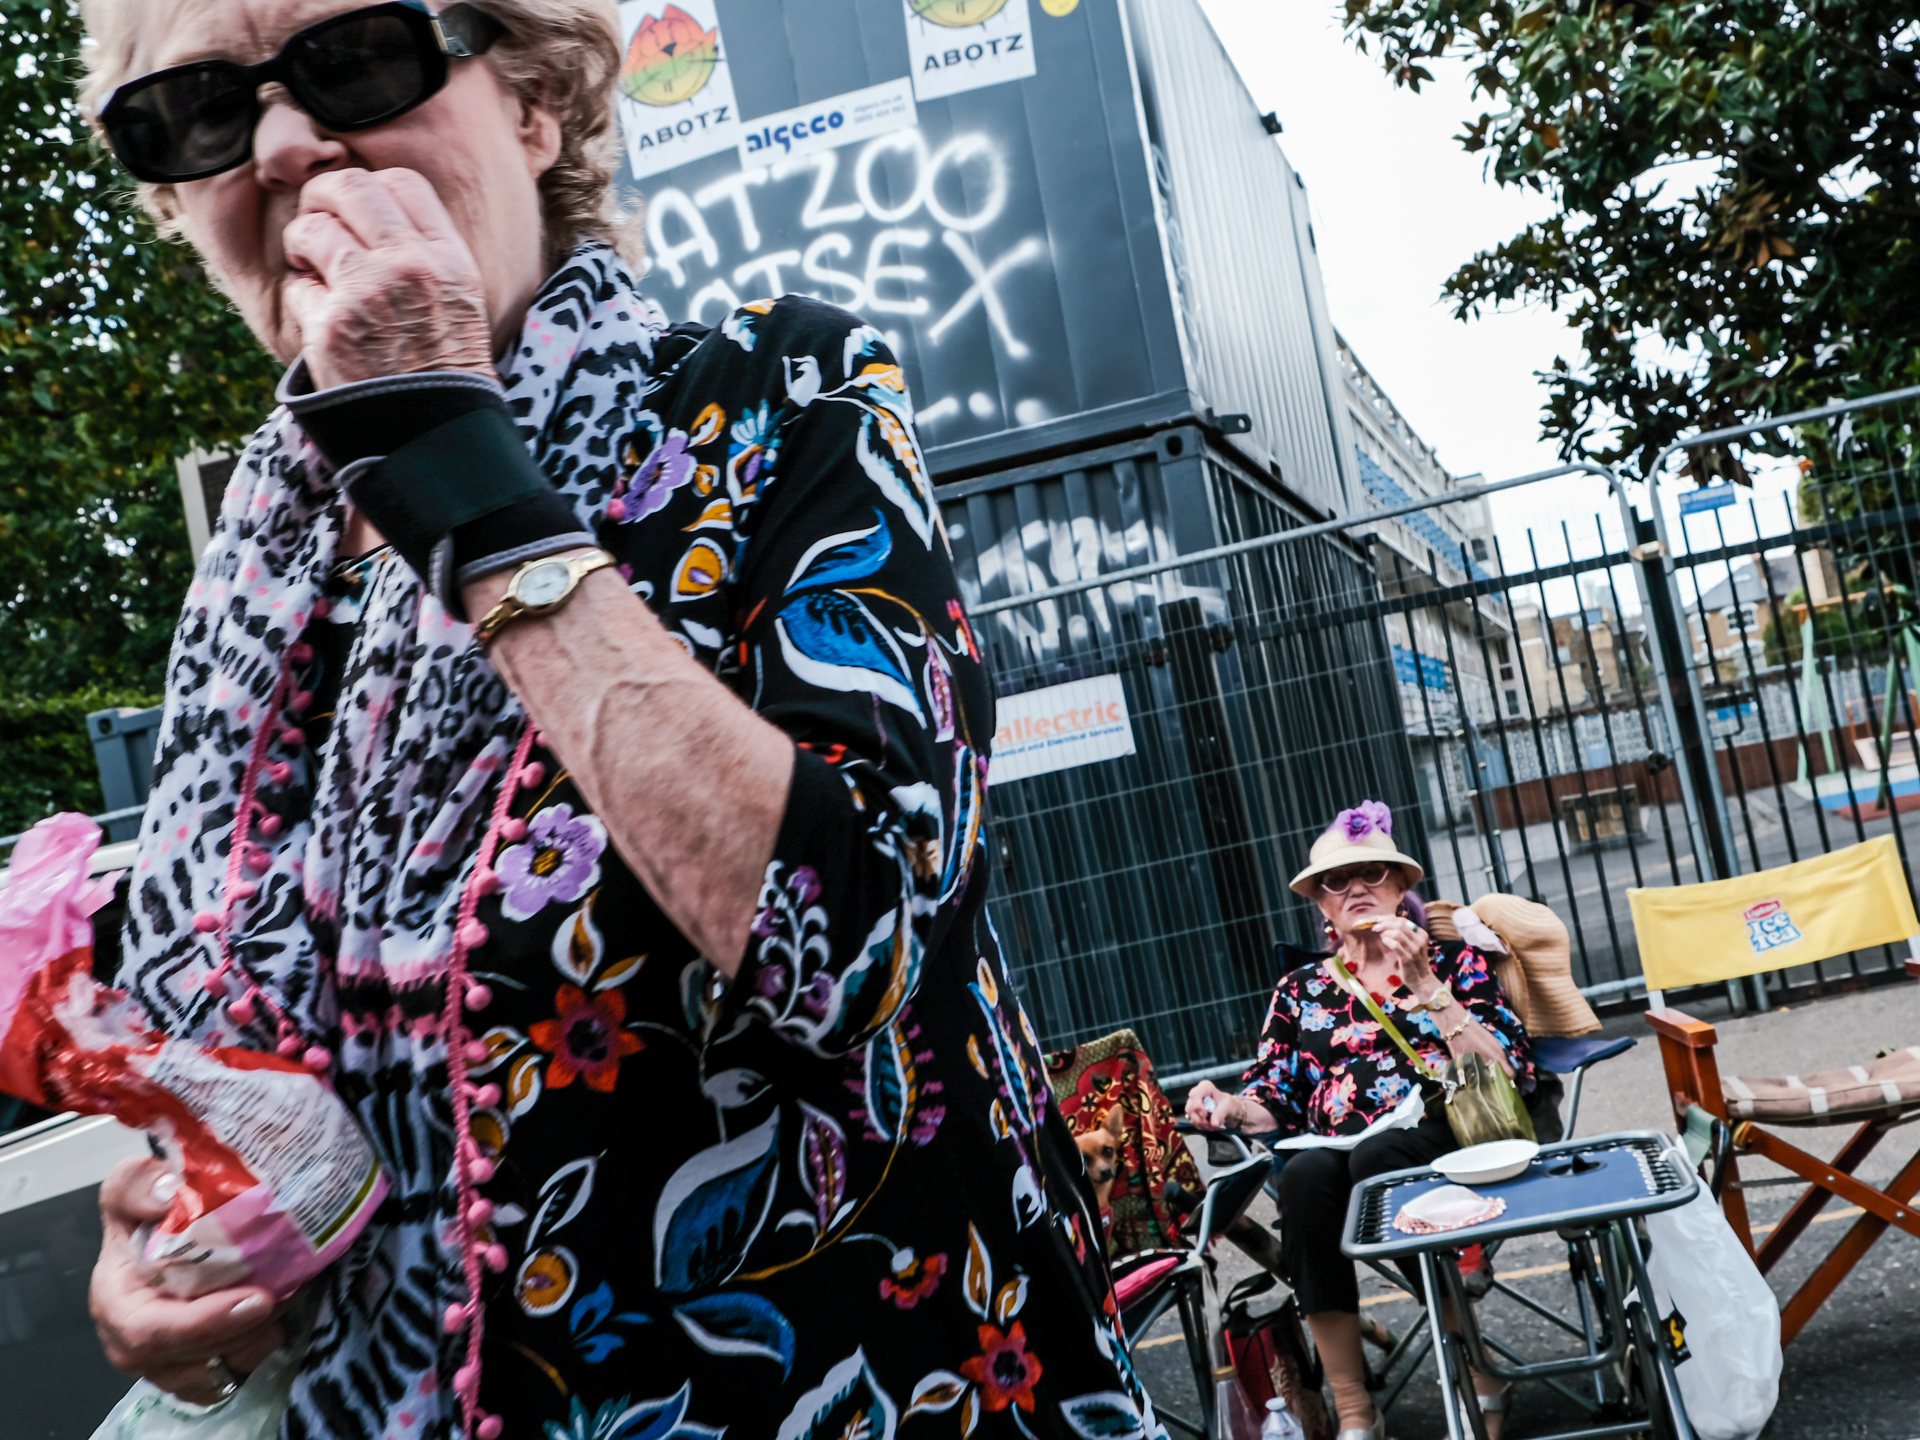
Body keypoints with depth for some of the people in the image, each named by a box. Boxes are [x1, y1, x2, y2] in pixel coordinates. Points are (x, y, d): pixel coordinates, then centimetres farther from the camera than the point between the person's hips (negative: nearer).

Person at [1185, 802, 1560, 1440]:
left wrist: (1426, 987, -8)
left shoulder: (1452, 959, 13)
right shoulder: (1300, 990, 20)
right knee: (1304, 1174, -32)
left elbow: (1510, 1073, -1)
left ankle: (1481, 1387, -22)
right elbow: (1274, 1101, 13)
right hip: (1339, 1155, 2)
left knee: (1375, 1157, -35)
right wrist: (1228, 1107, -10)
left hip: (1443, 1140, -2)